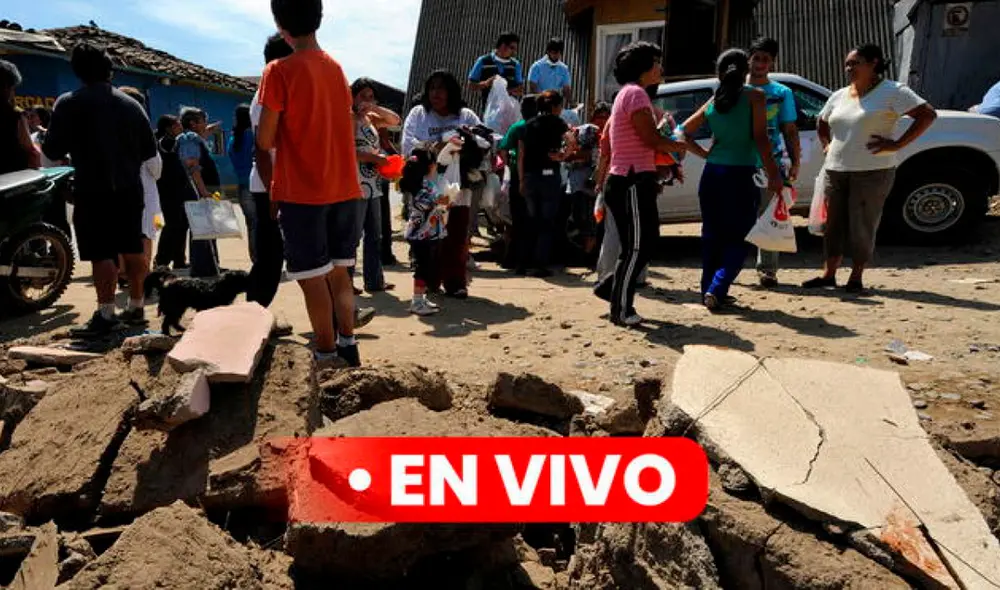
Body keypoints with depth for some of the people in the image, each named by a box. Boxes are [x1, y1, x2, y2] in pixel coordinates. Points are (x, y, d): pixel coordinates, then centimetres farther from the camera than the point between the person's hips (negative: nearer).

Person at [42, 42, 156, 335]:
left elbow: (53, 149, -8)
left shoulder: (70, 103, -5)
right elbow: (149, 149, 12)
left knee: (102, 254, -4)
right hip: (130, 188, 5)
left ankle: (106, 315, -3)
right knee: (133, 250, 11)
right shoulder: (131, 104, 8)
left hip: (94, 191, -5)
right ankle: (136, 308, 19)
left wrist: (76, 150, 12)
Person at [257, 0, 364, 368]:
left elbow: (265, 140, -10)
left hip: (302, 191, -6)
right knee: (339, 271, 14)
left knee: (312, 279, 1)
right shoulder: (336, 68, 11)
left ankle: (328, 358, 5)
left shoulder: (279, 71, -9)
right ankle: (348, 348, 18)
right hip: (344, 188, 6)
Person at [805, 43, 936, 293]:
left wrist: (897, 144, -14)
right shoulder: (839, 96, 14)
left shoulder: (892, 92, -4)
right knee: (834, 223, 7)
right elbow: (822, 124, 31)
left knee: (862, 226, -1)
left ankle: (856, 278, 9)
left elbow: (928, 114, -9)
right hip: (835, 170, 6)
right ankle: (829, 274, 16)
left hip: (872, 172, -5)